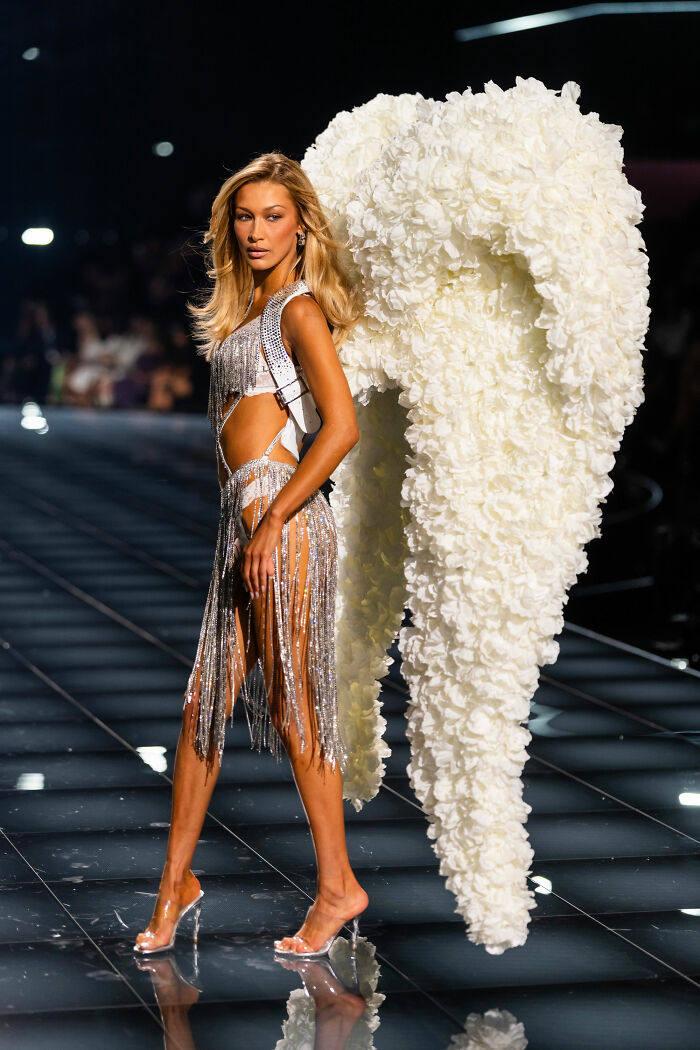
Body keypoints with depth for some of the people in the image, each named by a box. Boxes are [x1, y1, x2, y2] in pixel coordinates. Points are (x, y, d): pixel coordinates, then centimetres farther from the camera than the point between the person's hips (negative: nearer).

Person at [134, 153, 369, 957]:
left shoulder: (299, 309, -8)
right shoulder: (247, 307, 18)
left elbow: (342, 426, -17)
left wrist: (272, 524, -19)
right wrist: (245, 523, 19)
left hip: (281, 513, -9)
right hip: (241, 516, 9)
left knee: (291, 703, -3)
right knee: (203, 700, 9)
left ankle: (338, 885, 7)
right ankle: (177, 879, 18)